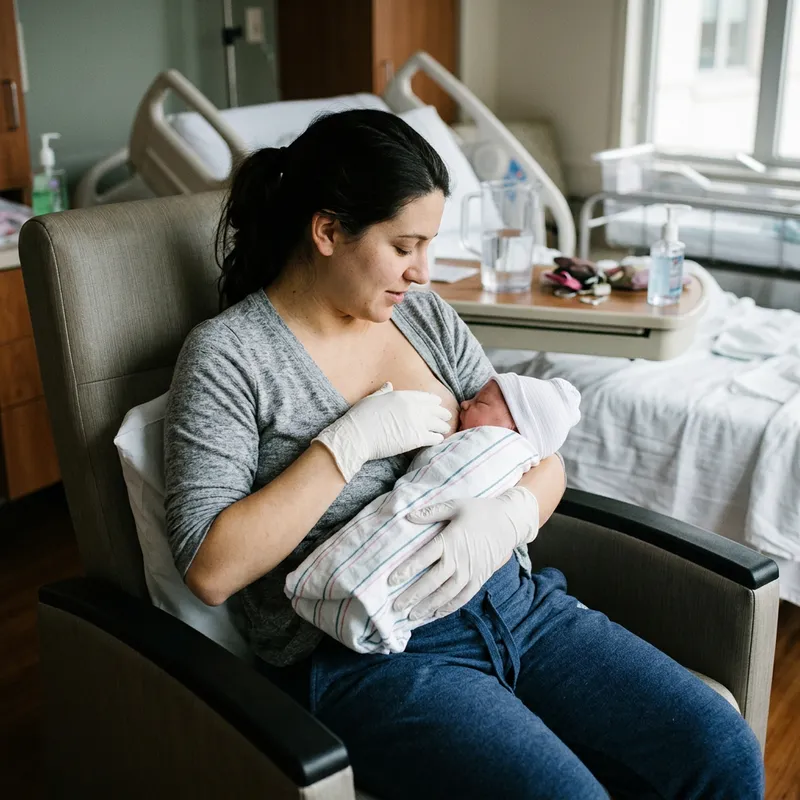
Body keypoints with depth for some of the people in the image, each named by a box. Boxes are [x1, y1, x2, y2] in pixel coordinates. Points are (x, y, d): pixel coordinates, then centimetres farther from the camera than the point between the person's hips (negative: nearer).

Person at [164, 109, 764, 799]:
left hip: (511, 599, 6)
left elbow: (544, 460, 12)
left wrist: (506, 513, -12)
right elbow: (209, 571, -14)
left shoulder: (425, 316, 10)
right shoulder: (228, 354, -6)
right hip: (367, 655, -5)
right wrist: (354, 440, -17)